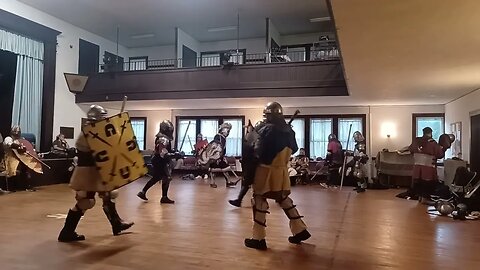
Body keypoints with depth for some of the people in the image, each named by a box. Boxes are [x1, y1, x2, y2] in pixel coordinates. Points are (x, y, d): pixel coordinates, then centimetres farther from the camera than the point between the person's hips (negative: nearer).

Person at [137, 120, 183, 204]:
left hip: (158, 162, 10)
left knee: (156, 178, 17)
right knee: (166, 178, -1)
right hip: (161, 163, -10)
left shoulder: (161, 138, 10)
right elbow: (164, 154, -27)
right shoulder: (164, 140, -22)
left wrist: (174, 152, 10)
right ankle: (164, 197, 8)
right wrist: (176, 155, -26)